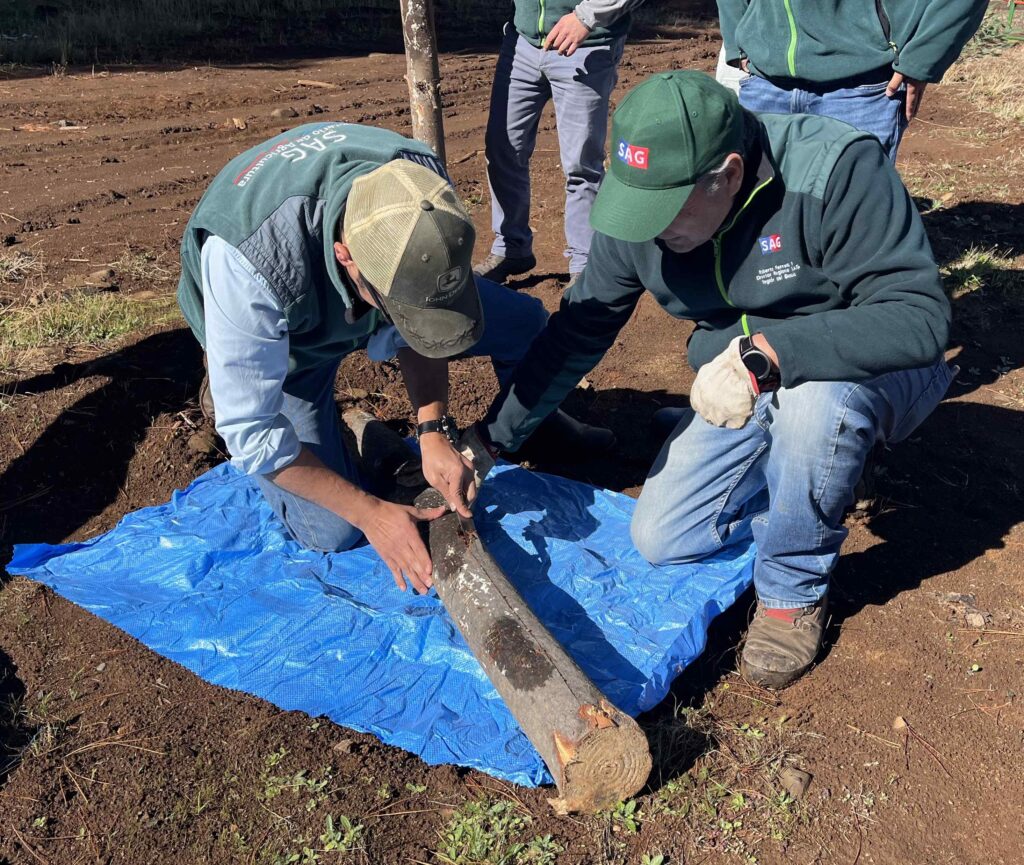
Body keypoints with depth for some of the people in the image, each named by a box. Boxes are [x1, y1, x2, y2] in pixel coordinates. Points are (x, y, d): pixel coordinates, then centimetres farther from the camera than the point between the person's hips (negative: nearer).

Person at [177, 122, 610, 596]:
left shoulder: (418, 188, -31)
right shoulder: (248, 262, -45)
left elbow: (422, 322, -13)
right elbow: (250, 431, -33)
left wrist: (434, 432, -23)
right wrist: (372, 513, -29)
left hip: (358, 287, 4)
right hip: (284, 339, -3)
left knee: (523, 323, -7)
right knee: (333, 534, -8)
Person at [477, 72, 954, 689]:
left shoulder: (837, 172, -30)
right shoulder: (643, 204, -13)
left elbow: (920, 314, -35)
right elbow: (579, 331, -3)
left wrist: (765, 351, -46)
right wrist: (492, 436, -2)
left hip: (862, 370, -4)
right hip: (745, 385, 5)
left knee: (814, 400, -40)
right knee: (661, 541, -1)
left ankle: (795, 588, -11)